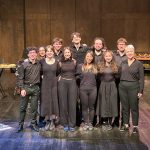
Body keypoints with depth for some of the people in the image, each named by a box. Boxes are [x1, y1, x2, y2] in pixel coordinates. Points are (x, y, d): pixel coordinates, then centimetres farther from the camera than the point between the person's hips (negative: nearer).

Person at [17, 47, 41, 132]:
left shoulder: (39, 64, 3)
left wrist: (39, 85, 0)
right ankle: (21, 124, 16)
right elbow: (20, 78, -4)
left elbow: (41, 75, 10)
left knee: (34, 107, 8)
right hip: (26, 87, -1)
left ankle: (33, 124, 21)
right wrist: (22, 89, -11)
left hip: (35, 88, 2)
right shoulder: (24, 64, -3)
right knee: (23, 107, 5)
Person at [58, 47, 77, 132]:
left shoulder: (74, 62, 5)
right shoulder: (61, 63, 6)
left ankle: (72, 124, 5)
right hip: (62, 83, 0)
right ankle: (65, 124, 10)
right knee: (63, 103, 1)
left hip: (72, 83, 0)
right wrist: (60, 77, 1)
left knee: (72, 104, -2)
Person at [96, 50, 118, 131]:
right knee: (103, 104, 2)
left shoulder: (114, 66, 5)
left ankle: (110, 123, 13)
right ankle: (104, 122, 14)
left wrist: (114, 74, -7)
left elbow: (117, 77, 7)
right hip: (103, 86, 0)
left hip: (112, 86, 1)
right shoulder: (100, 66, 3)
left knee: (111, 103, 2)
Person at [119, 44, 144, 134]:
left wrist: (141, 91, -7)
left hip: (133, 87, -3)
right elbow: (120, 75, 12)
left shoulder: (138, 64, -1)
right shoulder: (123, 63, 9)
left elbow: (141, 78, -2)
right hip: (123, 87, 4)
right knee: (125, 107, 9)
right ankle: (126, 125, 20)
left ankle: (135, 126, 12)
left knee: (134, 107, 1)